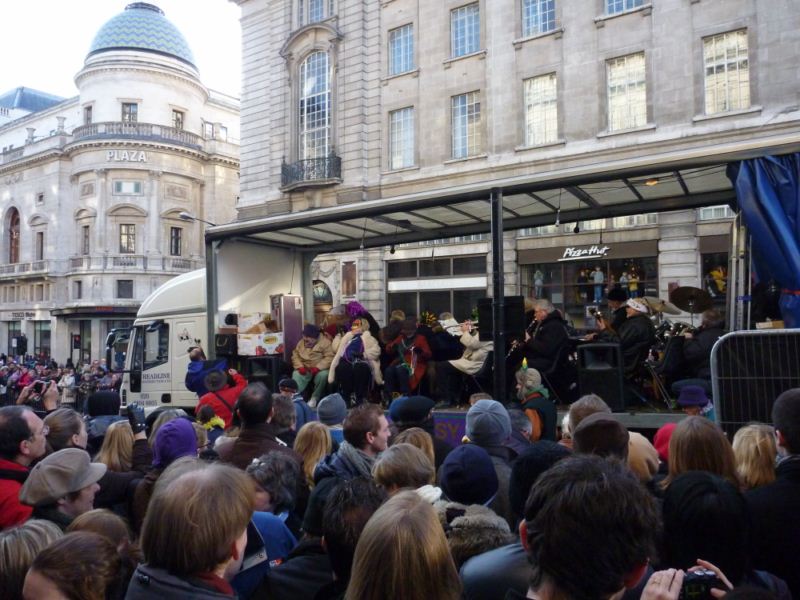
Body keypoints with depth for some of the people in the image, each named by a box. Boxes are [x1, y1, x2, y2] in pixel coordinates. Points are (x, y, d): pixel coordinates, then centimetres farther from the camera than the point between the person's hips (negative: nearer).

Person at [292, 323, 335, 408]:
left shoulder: (325, 342, -6)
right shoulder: (301, 342, 10)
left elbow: (329, 357, -16)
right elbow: (295, 355, 6)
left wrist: (317, 367, -26)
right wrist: (300, 366, -13)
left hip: (320, 369, -3)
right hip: (305, 369, 3)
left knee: (323, 375, -35)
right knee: (296, 374, -29)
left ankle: (315, 398, -17)